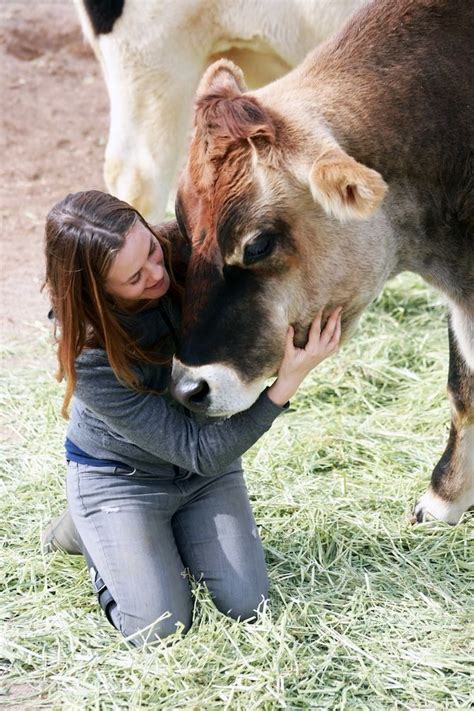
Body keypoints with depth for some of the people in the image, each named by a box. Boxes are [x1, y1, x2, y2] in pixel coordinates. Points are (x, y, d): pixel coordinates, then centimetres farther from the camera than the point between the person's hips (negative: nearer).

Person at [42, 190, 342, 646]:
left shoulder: (186, 253, -24)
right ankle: (86, 529, 16)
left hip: (208, 467, 4)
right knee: (160, 630, -9)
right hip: (120, 476, -4)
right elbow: (199, 451, -31)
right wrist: (286, 384, -40)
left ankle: (172, 529, 22)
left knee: (245, 606, -4)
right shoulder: (88, 360, -34)